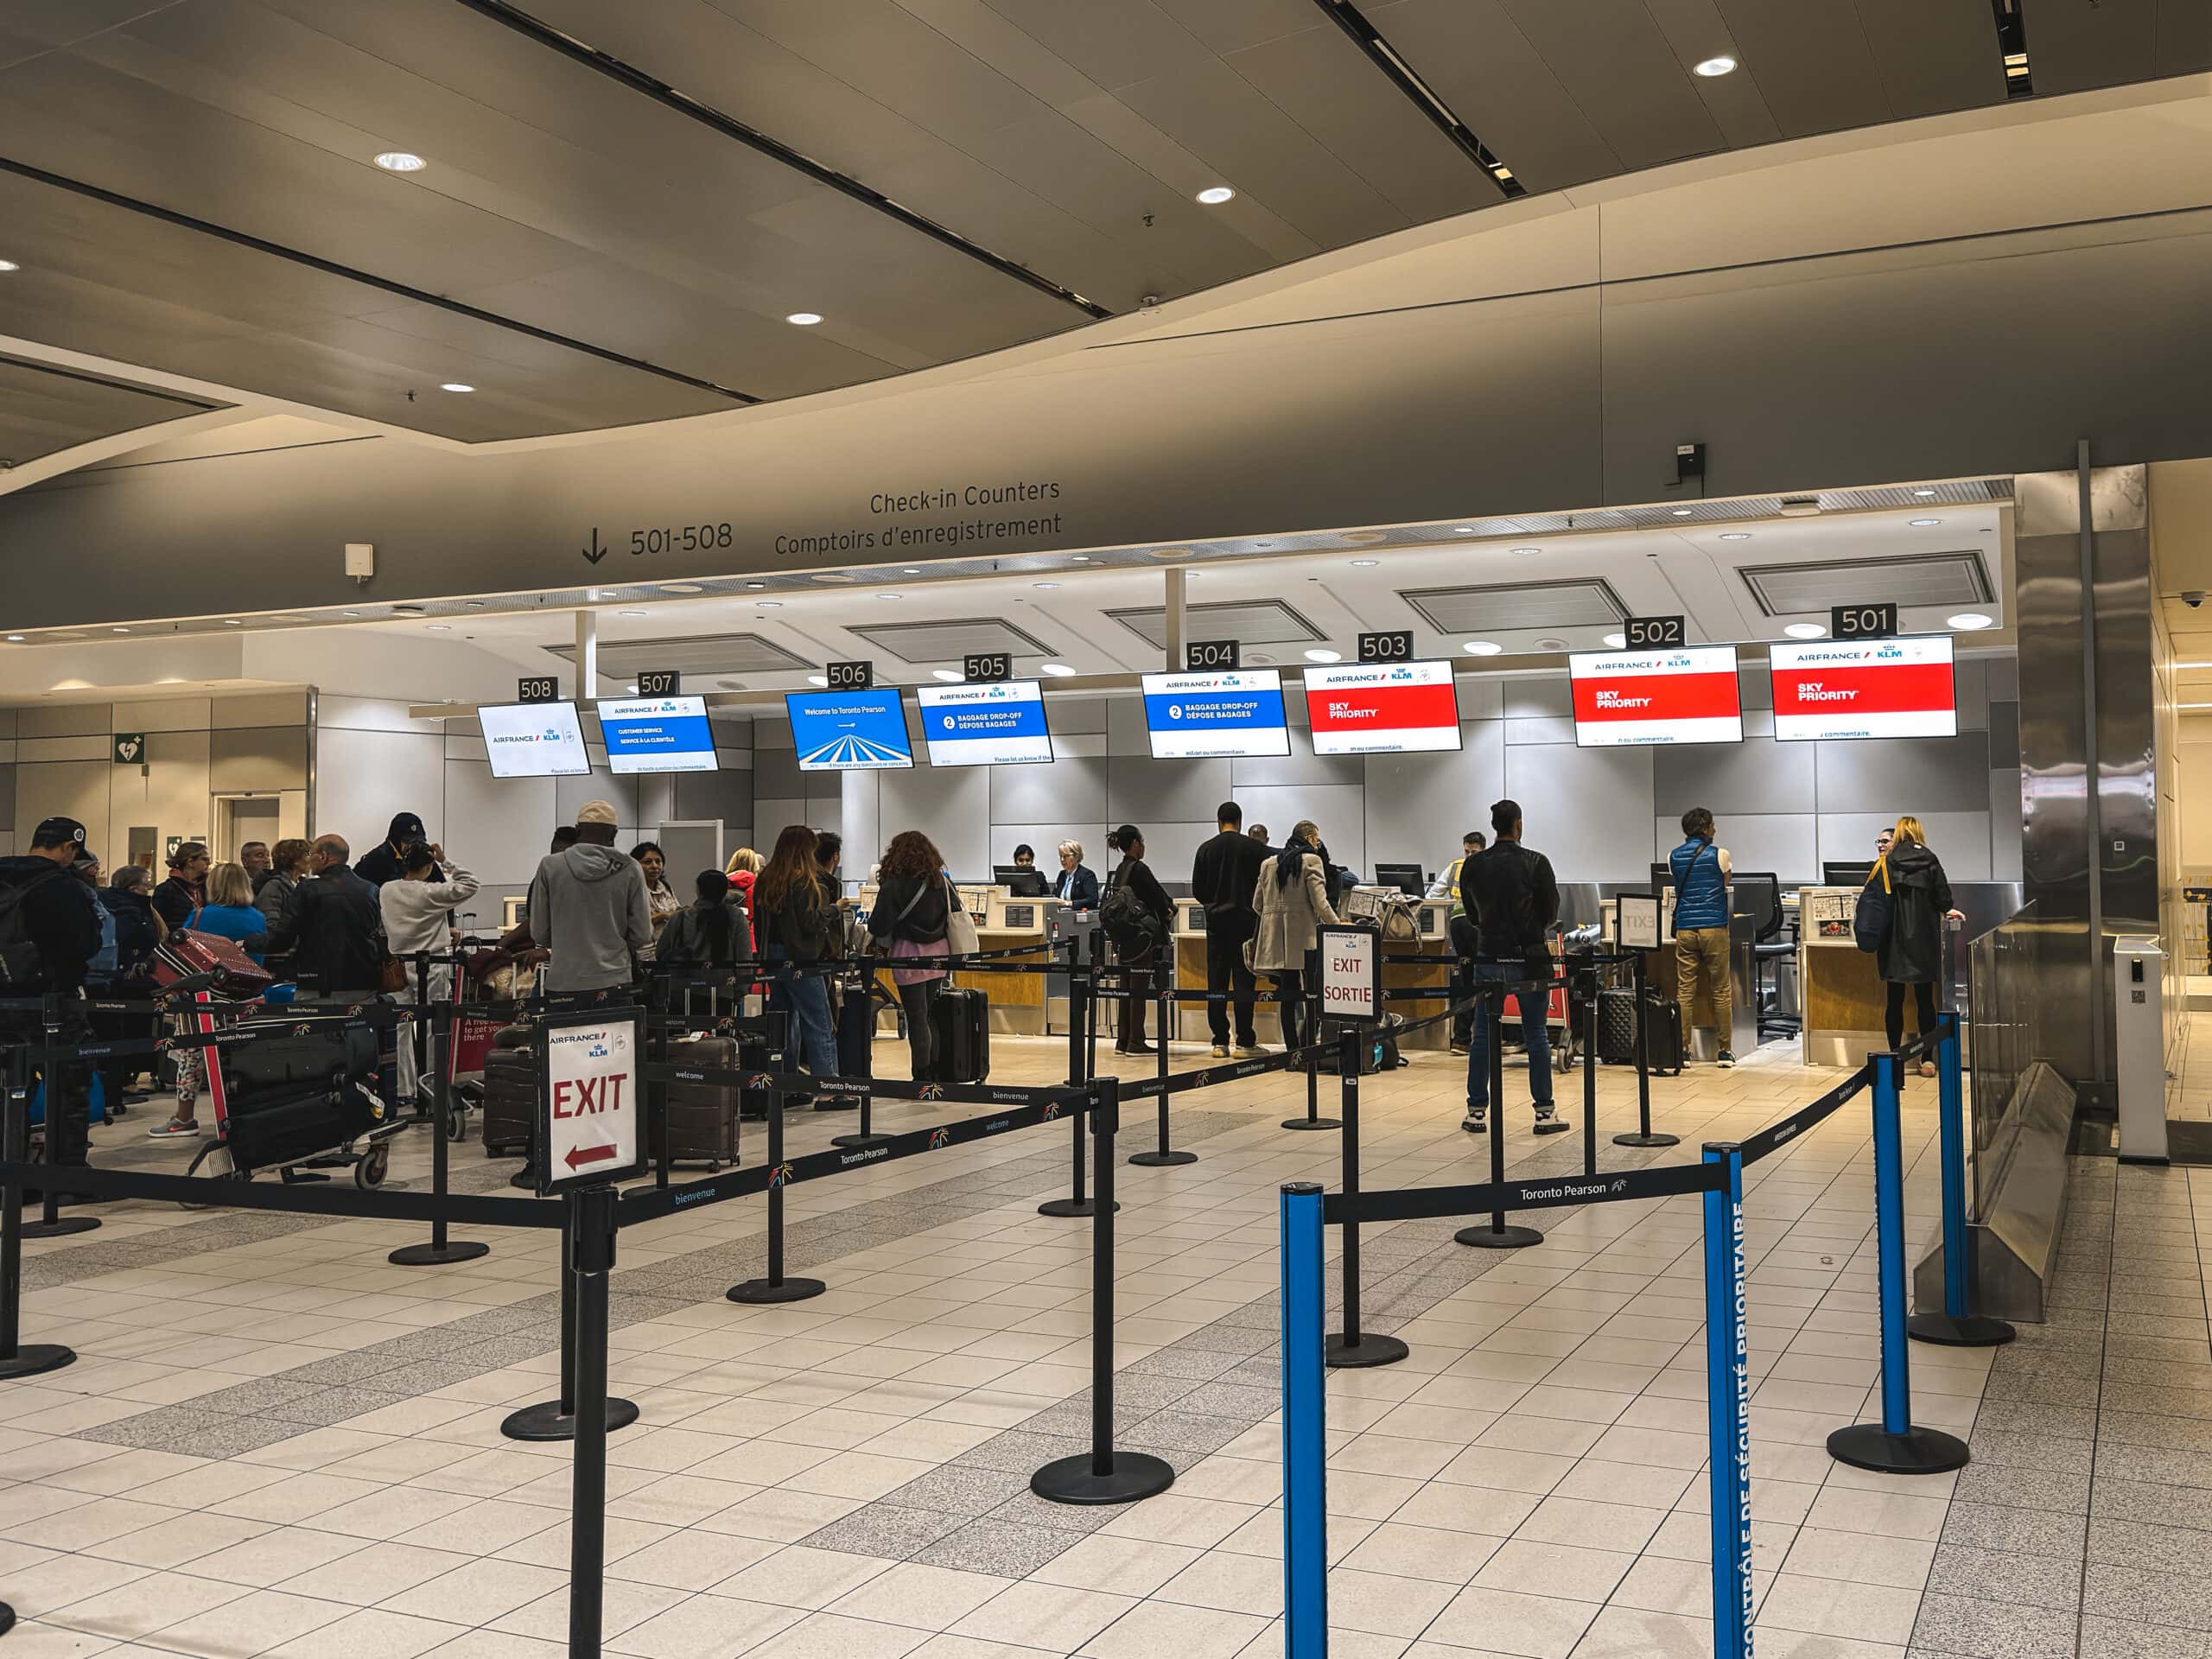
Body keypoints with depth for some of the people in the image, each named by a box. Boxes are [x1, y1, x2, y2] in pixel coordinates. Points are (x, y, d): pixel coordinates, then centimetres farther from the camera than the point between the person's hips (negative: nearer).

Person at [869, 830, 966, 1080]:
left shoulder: (893, 886, -11)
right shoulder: (941, 882, 4)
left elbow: (879, 926, -11)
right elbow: (956, 917, 7)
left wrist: (871, 938, 9)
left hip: (908, 954, -5)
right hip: (937, 954, 5)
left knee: (916, 1017, 0)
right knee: (930, 1015, 15)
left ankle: (922, 1075, 2)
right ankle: (933, 1072, 19)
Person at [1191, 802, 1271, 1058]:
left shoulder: (1206, 849, 3)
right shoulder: (1256, 848, -3)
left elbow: (1197, 890, 4)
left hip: (1216, 921, 2)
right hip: (1246, 920, -2)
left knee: (1216, 983, 4)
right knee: (1244, 981, -1)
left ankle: (1220, 1042, 3)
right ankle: (1245, 1042, -3)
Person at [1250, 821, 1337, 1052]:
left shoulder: (1268, 864, 10)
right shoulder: (1311, 861, -7)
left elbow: (1257, 904, 14)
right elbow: (1320, 903, -12)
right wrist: (1338, 926, 0)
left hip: (1277, 938, 5)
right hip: (1305, 936, -5)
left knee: (1288, 994, 8)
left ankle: (1292, 1049, 8)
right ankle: (1308, 1045, -5)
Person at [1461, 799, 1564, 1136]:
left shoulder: (1472, 866, 1)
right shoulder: (1536, 863, -7)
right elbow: (1551, 912, -2)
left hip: (1488, 957, 2)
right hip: (1528, 957, -2)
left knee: (1482, 1035, 7)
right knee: (1536, 1035, 4)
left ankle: (1477, 1111, 7)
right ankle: (1545, 1112, 7)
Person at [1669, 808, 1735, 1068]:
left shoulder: (1673, 857, 7)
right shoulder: (1719, 854, -3)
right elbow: (1725, 887, 11)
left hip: (1685, 929, 3)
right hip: (1714, 927, -3)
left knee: (1685, 991, 3)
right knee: (1721, 991, 4)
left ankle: (1682, 1050, 1)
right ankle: (1724, 1051, 6)